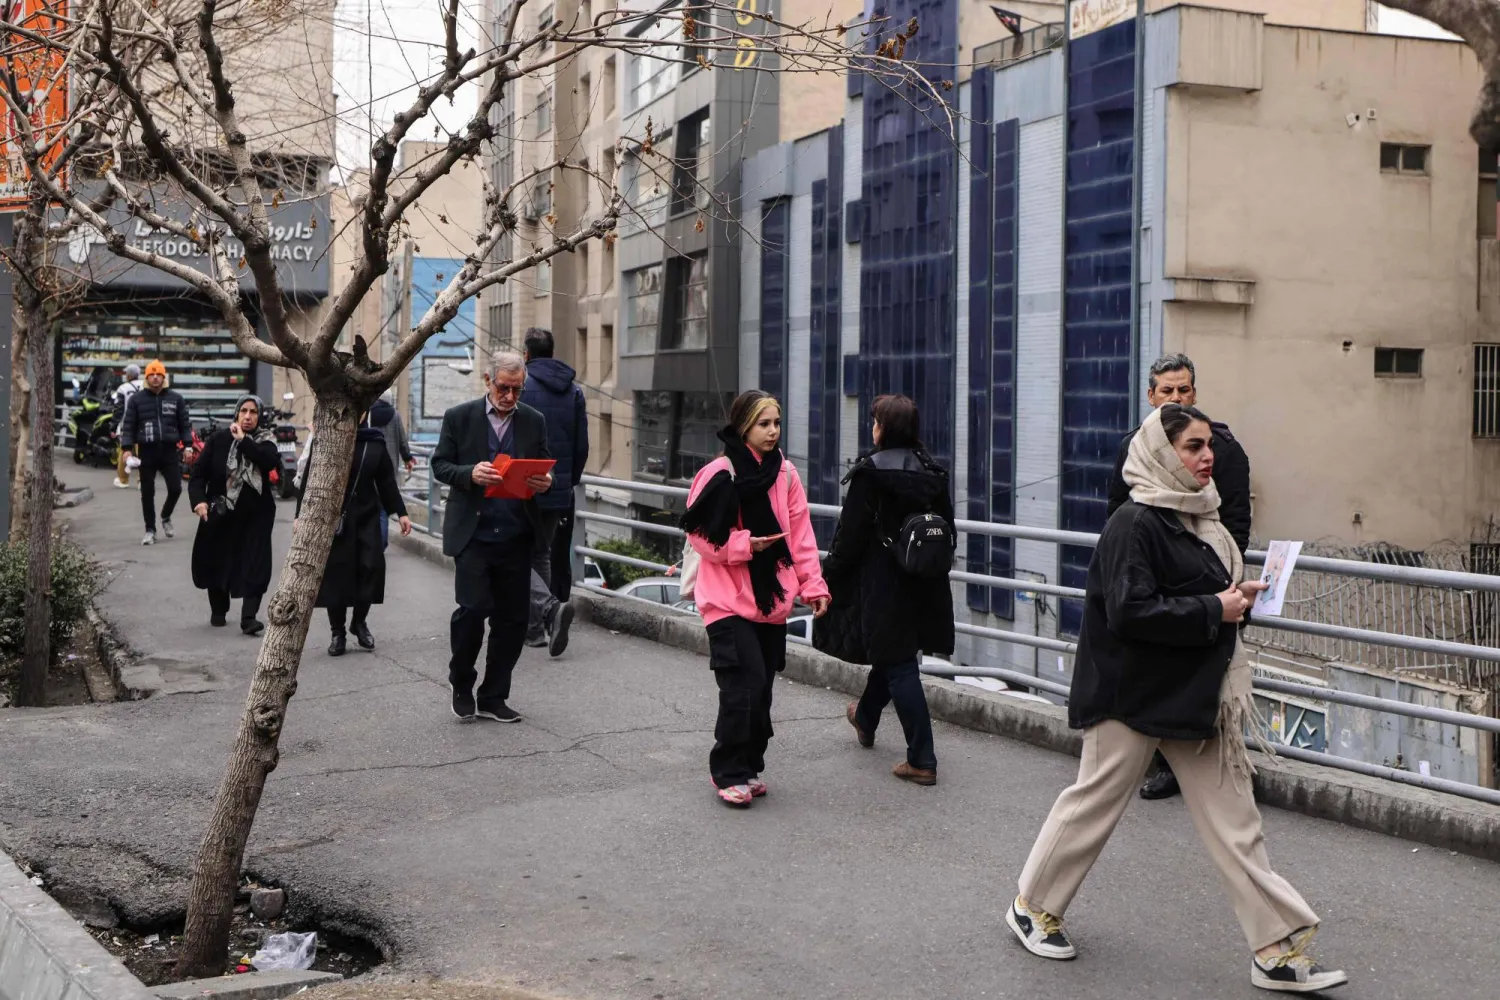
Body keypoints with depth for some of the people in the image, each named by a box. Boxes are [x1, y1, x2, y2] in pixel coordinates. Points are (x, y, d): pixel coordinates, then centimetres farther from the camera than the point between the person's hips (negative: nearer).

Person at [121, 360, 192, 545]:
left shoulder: (176, 398, 7)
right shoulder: (136, 399, 3)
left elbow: (184, 424, 9)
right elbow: (128, 426, 2)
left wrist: (187, 445, 2)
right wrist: (127, 448, -7)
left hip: (170, 450, 1)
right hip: (147, 451, -1)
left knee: (175, 488, -2)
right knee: (147, 493, 3)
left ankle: (166, 517, 27)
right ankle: (150, 530, 13)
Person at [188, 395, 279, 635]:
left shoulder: (265, 440, -1)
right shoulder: (218, 440, -1)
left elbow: (271, 462, -22)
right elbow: (199, 472, -3)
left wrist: (243, 440, -21)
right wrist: (199, 500, -18)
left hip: (256, 513, -1)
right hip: (221, 513, 1)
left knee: (256, 565, -11)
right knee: (217, 561, 11)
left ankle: (248, 617, -14)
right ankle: (218, 611, 30)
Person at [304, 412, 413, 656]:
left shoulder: (375, 442, 3)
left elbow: (386, 481, 9)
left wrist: (400, 512, 6)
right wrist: (301, 516, -8)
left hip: (366, 518, 2)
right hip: (332, 519, -2)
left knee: (371, 568, -6)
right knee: (335, 575, 0)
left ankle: (360, 622, 18)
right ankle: (338, 632, 15)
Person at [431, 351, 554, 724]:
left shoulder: (534, 421, 9)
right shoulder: (459, 417, 2)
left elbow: (543, 469, 13)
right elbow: (440, 465, 2)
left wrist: (545, 482, -11)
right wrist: (470, 473, -18)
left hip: (516, 535, 3)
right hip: (473, 533, -3)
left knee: (513, 618, 4)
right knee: (473, 608, -12)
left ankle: (493, 697, 17)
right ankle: (462, 686, 13)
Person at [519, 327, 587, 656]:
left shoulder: (521, 386, -9)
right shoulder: (573, 390, 9)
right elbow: (582, 444, 11)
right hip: (559, 491, 6)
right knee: (542, 555, 17)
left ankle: (551, 606, -25)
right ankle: (535, 628, 19)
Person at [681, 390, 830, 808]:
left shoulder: (785, 473, 4)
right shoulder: (720, 474, -12)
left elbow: (800, 536, 7)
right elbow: (701, 534, -9)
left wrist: (813, 585, 1)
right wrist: (745, 545, -19)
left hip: (771, 599, 5)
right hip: (728, 600, -5)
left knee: (762, 689, 10)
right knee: (744, 686, -11)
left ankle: (750, 767, 25)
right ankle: (729, 772, 4)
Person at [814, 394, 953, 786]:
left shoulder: (871, 472, -15)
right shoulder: (932, 471, 4)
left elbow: (851, 535, -14)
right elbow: (947, 530, 11)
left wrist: (828, 576, -3)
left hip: (882, 584, -7)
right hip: (923, 587, 7)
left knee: (899, 667, -3)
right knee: (893, 652, 25)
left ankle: (922, 761, -2)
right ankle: (866, 718, 50)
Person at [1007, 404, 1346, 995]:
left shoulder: (1200, 518, 9)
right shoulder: (1134, 524, -17)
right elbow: (1130, 611, -25)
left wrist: (1238, 597, 2)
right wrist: (1215, 609, -21)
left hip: (1196, 695, 8)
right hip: (1135, 695, -8)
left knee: (1234, 821, 7)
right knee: (1095, 802, 7)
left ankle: (1278, 951, 11)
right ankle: (1032, 907, 27)